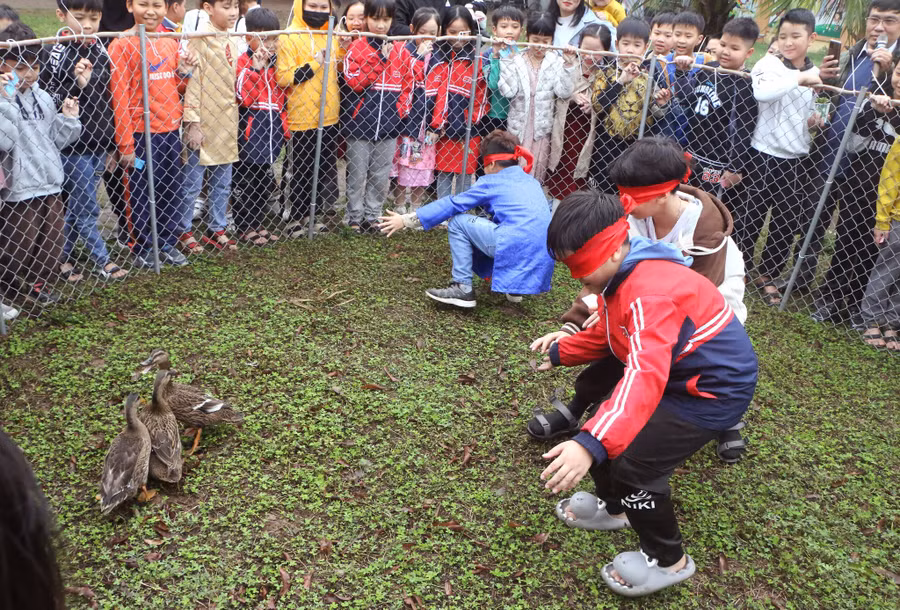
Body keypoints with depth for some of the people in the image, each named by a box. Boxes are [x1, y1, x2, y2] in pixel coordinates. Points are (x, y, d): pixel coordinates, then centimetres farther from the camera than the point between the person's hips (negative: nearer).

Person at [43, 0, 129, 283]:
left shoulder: (100, 53, 8)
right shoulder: (58, 54, -9)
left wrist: (109, 143, 15)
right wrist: (78, 84, -26)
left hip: (97, 143, 6)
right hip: (72, 145, -6)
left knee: (77, 205, 13)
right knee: (87, 208, 0)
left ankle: (62, 258, 25)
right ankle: (102, 262, 12)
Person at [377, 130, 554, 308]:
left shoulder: (492, 182, 5)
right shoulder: (532, 182, 24)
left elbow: (451, 204, 4)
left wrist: (407, 220, 8)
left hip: (516, 249, -7)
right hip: (541, 261, 8)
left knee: (457, 222, 5)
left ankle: (463, 289, 2)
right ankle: (513, 286, 22)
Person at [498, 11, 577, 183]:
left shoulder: (556, 62, -1)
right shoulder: (515, 61, -4)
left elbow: (564, 93, -11)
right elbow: (508, 92, -15)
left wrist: (569, 65, -18)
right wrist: (508, 62, -18)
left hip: (542, 128, 1)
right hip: (518, 127, -1)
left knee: (536, 175, 10)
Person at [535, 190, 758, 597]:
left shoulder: (650, 293, -34)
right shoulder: (625, 275, -2)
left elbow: (645, 376, -48)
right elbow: (609, 334, 18)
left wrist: (591, 445, -58)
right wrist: (560, 354, 20)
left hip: (716, 387, -10)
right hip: (679, 372, 10)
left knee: (634, 465, -12)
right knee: (607, 430, 13)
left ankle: (668, 561, 13)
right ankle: (615, 508, 39)